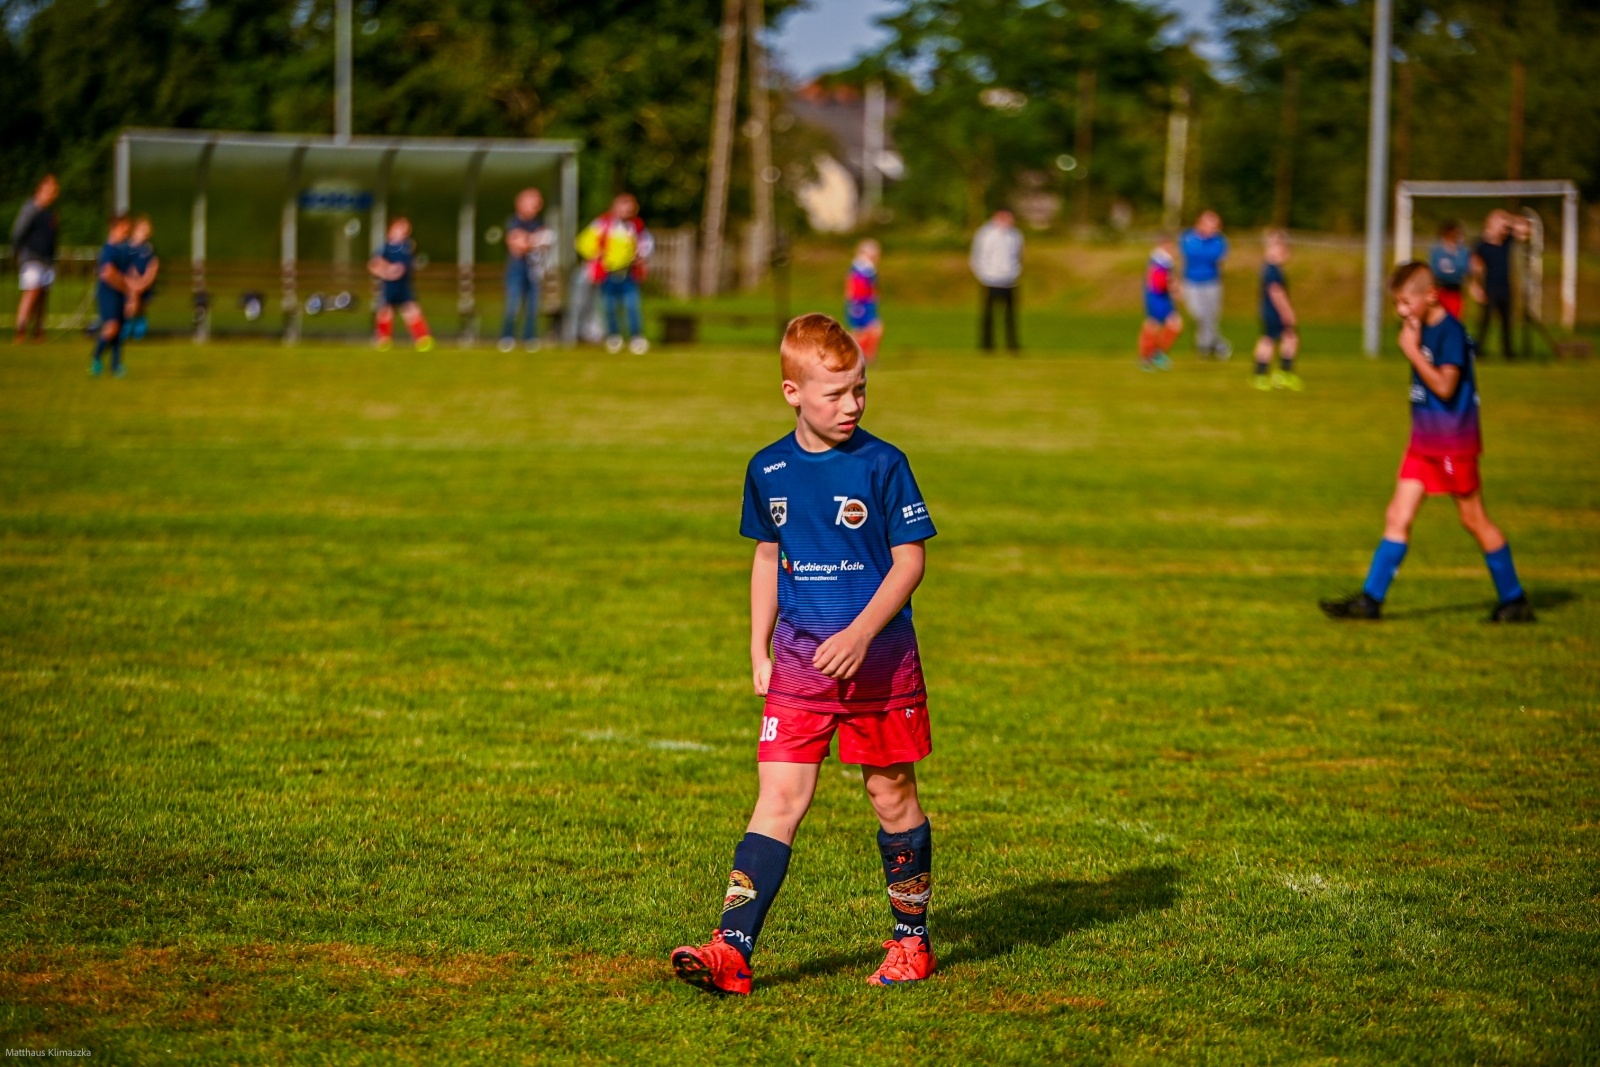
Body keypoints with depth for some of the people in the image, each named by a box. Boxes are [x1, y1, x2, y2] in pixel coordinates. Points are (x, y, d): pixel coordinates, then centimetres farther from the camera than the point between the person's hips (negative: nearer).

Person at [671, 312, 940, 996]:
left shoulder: (881, 465, -7)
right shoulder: (769, 471, 4)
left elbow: (910, 558, -7)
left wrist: (861, 634, -18)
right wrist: (759, 651, 14)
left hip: (878, 657, -2)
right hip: (798, 659, 2)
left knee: (892, 795, 9)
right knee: (779, 798, -6)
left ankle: (911, 940, 25)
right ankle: (731, 949, -14)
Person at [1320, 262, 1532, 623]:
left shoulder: (1451, 332, -18)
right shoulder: (1422, 329, 9)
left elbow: (1445, 386, -26)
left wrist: (1412, 351, -23)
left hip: (1454, 444, -8)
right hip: (1423, 443, 8)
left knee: (1474, 520, 3)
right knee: (1398, 517, 3)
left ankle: (1515, 600, 15)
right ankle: (1370, 599, 2)